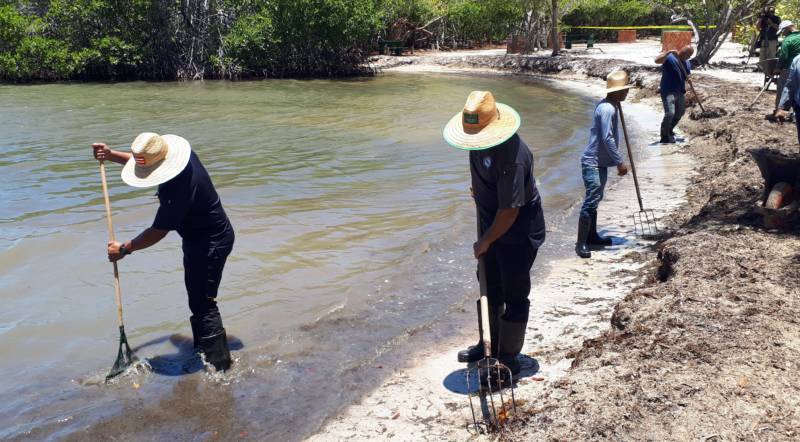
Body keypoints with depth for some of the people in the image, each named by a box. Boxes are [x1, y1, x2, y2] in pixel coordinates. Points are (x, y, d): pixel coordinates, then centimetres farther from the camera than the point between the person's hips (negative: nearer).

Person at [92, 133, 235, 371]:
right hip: (209, 236, 11)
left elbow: (158, 232, -24)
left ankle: (218, 365, 3)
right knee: (198, 299, 22)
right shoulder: (176, 154, -6)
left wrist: (124, 249, -12)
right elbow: (140, 161, 16)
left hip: (210, 243, -11)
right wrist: (110, 155, 2)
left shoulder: (178, 188, -34)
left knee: (202, 304, -6)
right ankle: (202, 350, 38)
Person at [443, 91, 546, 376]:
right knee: (490, 290, 20)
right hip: (492, 225, 9)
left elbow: (510, 210, -29)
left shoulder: (511, 157, -33)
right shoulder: (481, 139, -6)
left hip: (517, 234, -9)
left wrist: (485, 241, -19)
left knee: (514, 296, 5)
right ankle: (490, 345, 36)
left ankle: (508, 357, 18)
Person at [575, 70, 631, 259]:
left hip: (599, 161, 11)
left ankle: (591, 236, 29)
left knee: (595, 200, 18)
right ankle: (581, 243, -7)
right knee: (591, 202, -10)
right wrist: (620, 162, -18)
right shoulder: (607, 109, -21)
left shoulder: (607, 104, 10)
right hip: (594, 163, -11)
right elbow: (607, 139, -24)